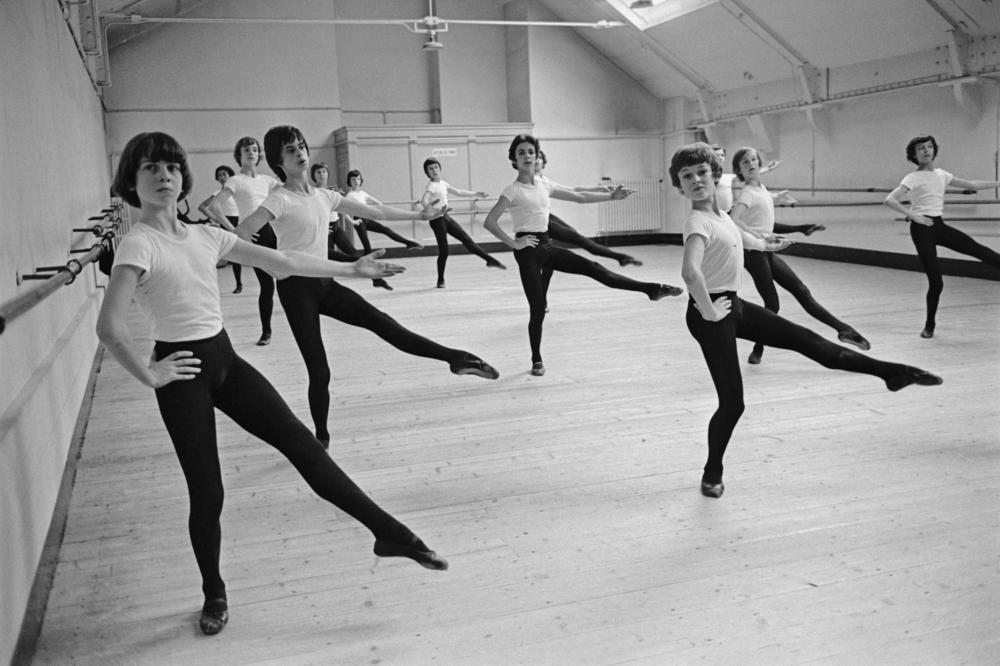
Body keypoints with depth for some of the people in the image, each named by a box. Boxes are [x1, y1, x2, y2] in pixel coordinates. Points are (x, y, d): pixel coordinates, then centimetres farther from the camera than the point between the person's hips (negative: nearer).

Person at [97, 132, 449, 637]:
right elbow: (109, 327, -26)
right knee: (207, 491, 3)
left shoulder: (204, 235, 6)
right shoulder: (138, 244, -15)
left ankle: (390, 533, 9)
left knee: (303, 445, 1)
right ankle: (214, 596, 29)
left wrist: (350, 269, 12)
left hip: (225, 359, 6)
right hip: (184, 372, -6)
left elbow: (278, 260, 10)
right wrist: (149, 375, -14)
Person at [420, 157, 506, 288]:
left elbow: (458, 192, 24)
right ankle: (440, 280, 9)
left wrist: (476, 194, 31)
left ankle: (490, 260, 17)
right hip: (437, 219, -7)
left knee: (467, 239, 10)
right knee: (444, 251, -5)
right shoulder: (432, 185, -14)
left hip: (446, 218, 8)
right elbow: (423, 201, -30)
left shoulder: (443, 183, 11)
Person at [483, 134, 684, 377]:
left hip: (547, 245, 6)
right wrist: (513, 243, -16)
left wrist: (611, 196, 13)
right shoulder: (513, 191, -10)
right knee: (538, 308, -3)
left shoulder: (544, 184, 9)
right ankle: (536, 360, 14)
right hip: (528, 250, -6)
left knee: (593, 269, 1)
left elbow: (579, 197, 16)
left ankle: (653, 289, 5)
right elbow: (489, 221, -16)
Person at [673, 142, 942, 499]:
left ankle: (893, 372, 24)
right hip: (711, 316, -8)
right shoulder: (697, 222, -22)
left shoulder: (719, 212, 5)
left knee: (805, 339, 12)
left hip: (734, 305, 8)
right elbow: (690, 271, -42)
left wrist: (763, 243, 50)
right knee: (732, 402, -2)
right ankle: (712, 474, 19)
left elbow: (736, 235, 32)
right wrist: (708, 310, -28)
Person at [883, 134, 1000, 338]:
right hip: (922, 229, -6)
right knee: (936, 281, -6)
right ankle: (930, 325, 12)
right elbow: (889, 200, -21)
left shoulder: (941, 174, 12)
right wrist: (914, 216, -24)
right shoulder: (913, 178, -8)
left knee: (977, 249, 2)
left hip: (939, 226, 7)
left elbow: (971, 185, 22)